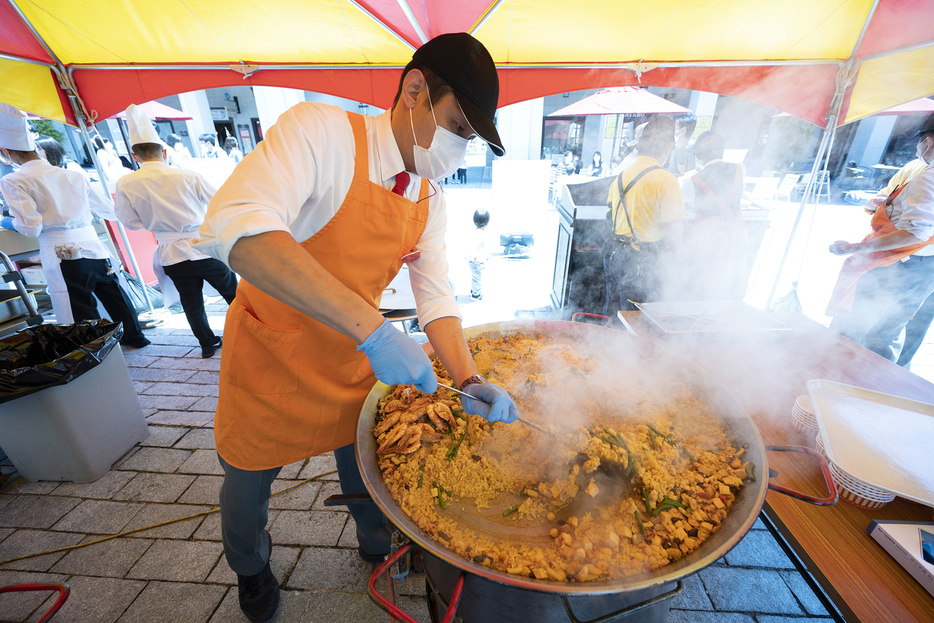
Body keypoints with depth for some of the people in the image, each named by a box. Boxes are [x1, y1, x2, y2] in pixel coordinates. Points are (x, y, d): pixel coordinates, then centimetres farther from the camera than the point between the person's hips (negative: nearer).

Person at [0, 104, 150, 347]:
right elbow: (110, 211, 18)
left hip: (63, 256, -5)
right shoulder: (74, 175, 10)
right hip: (93, 247, 5)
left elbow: (31, 227, -11)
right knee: (114, 294, 18)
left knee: (83, 316, 0)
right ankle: (134, 336, 28)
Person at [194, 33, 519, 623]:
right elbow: (236, 227, -36)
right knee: (247, 481, 19)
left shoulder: (430, 200, -3)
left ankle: (378, 545, 55)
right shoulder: (321, 130, -21)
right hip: (270, 356, -4)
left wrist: (469, 381, -18)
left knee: (365, 468, 22)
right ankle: (251, 568, 54)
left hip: (353, 364, 5)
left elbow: (436, 296, -4)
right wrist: (373, 329, -44)